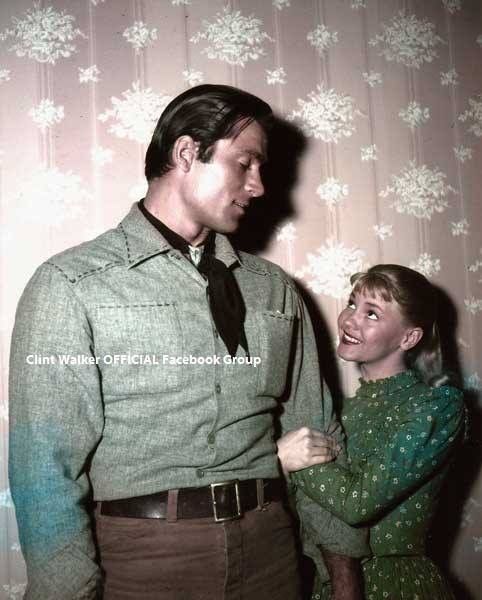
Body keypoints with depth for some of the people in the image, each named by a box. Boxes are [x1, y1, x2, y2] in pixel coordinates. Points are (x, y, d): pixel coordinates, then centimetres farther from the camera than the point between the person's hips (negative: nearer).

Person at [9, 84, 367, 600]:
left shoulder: (275, 289, 5)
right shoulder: (70, 286, -8)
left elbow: (315, 435, 8)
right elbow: (46, 461, -11)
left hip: (268, 546, 4)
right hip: (141, 554, -4)